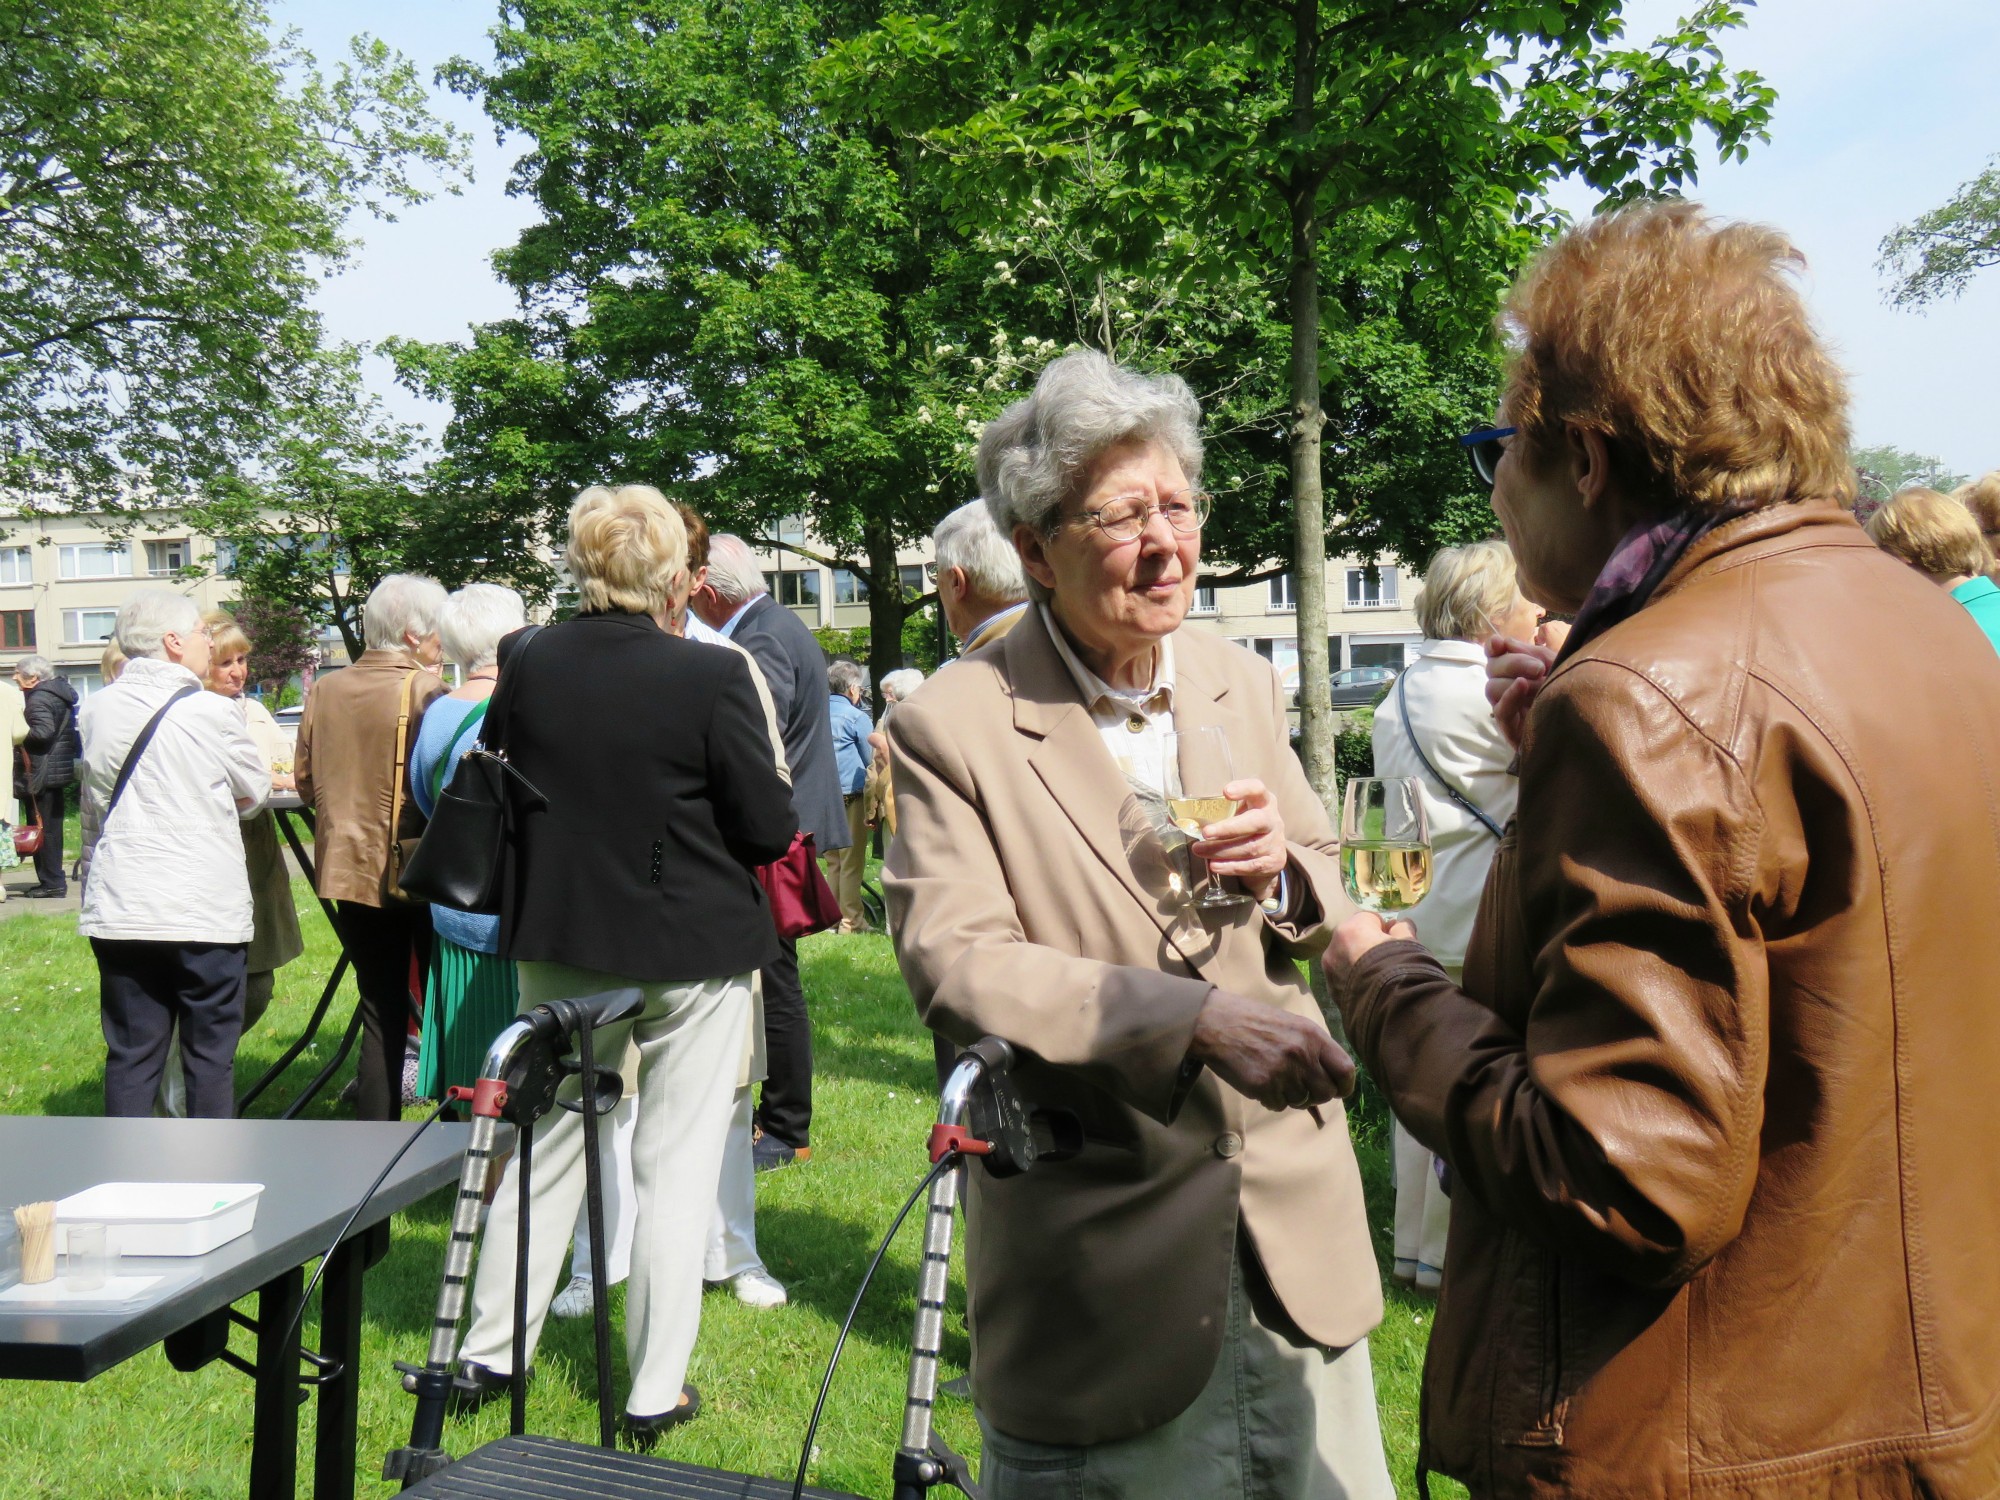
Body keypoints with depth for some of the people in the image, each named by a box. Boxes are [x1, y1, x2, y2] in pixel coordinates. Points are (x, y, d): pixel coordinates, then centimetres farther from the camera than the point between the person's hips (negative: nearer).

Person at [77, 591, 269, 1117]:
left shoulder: (94, 711, 5)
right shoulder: (211, 712, -10)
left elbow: (91, 810, 12)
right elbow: (256, 793, 4)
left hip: (119, 912, 5)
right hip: (205, 913, -4)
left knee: (130, 1055, 9)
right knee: (210, 1054, 6)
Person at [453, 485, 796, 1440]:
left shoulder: (526, 666, -6)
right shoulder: (711, 676, -18)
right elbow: (771, 832, -13)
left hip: (559, 945, 4)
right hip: (693, 949, -4)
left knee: (546, 1146, 20)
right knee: (676, 1169, 8)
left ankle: (488, 1354, 32)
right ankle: (655, 1394, 16)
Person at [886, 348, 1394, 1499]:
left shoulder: (1243, 683, 6)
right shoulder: (952, 728, -12)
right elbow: (955, 967, -22)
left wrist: (1283, 877, -10)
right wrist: (1200, 1019, -30)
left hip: (1296, 1230, 5)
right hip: (1104, 1264, -5)